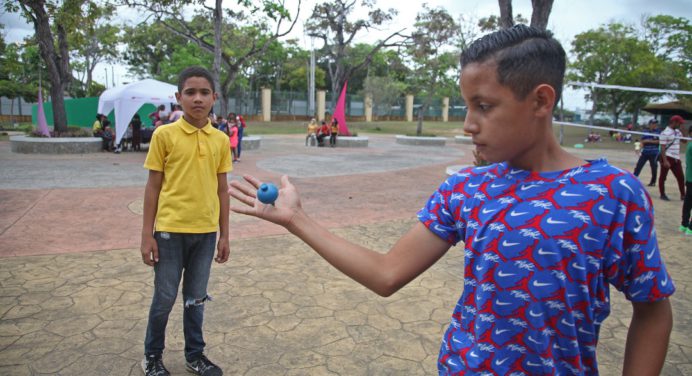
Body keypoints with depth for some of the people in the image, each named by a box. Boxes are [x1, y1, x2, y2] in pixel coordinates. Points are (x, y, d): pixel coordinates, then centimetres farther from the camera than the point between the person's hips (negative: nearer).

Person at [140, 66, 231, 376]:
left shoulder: (221, 139, 2)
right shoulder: (164, 134, -6)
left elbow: (222, 189, 7)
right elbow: (153, 186, -3)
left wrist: (224, 234, 7)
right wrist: (147, 234, -5)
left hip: (206, 231, 3)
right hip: (170, 230, -2)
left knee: (196, 298, 15)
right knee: (164, 297, 9)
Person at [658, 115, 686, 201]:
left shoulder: (677, 131, 12)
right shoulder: (665, 133, -13)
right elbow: (662, 148, -17)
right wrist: (665, 161, -22)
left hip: (676, 158, 8)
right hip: (667, 158, -8)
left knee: (681, 177, 9)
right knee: (663, 177, 4)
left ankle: (683, 195, 18)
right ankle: (662, 194, 13)